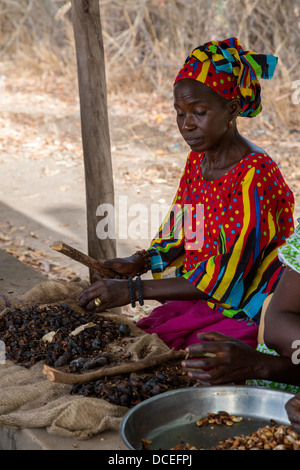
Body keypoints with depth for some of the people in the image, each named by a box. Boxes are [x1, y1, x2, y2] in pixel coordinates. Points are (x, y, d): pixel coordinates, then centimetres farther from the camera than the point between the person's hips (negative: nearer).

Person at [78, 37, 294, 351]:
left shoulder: (255, 175, -21)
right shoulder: (196, 161, 6)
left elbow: (225, 274, -26)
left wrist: (133, 290, -28)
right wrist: (137, 263, -4)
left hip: (245, 317, -7)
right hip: (199, 301, 7)